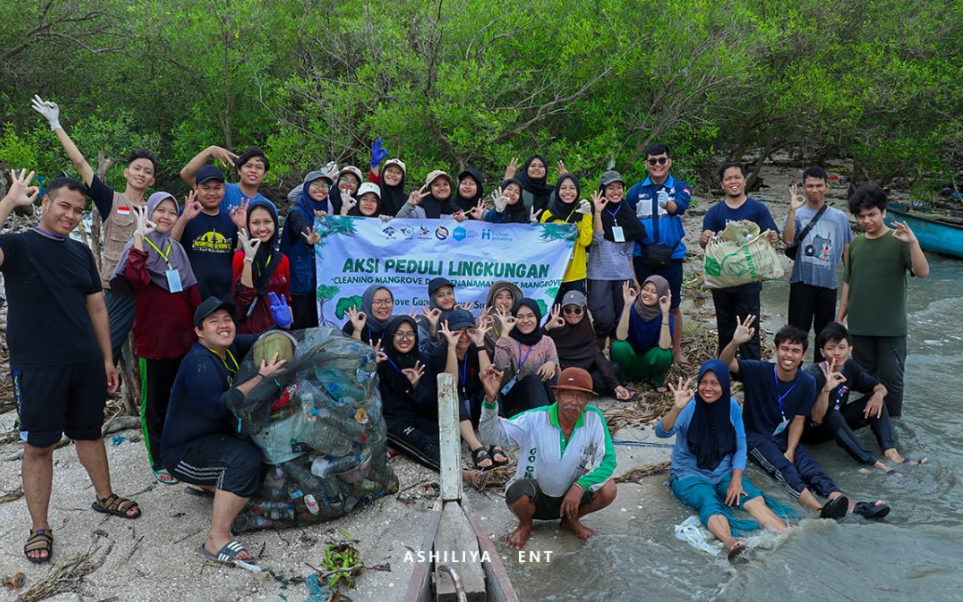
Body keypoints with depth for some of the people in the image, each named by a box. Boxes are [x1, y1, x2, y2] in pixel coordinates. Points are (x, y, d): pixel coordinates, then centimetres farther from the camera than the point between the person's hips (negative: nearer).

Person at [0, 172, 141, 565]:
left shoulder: (81, 252, 10)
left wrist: (107, 358, 13)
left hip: (86, 364, 5)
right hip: (36, 368, -4)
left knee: (89, 433, 18)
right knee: (39, 445, 4)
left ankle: (104, 496, 35)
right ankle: (39, 528, 16)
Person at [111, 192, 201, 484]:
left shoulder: (177, 249, 11)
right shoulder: (138, 246, -6)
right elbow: (135, 277, -29)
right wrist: (140, 235, -27)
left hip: (183, 338, 5)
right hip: (152, 341, -5)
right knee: (155, 405, 6)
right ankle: (159, 462, 18)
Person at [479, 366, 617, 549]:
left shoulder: (594, 418, -15)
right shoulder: (535, 419, -20)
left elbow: (608, 461, -13)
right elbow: (494, 434, -28)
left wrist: (580, 486, -28)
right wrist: (491, 398, -46)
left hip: (570, 496, 2)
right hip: (533, 496, -2)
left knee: (608, 490, -22)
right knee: (517, 492, -35)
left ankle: (571, 520, 11)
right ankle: (525, 525, 4)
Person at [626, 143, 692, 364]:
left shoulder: (680, 188, 1)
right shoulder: (635, 191, 4)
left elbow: (680, 206, -23)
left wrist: (668, 202, -47)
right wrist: (629, 262, 1)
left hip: (671, 257, -1)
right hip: (642, 258, 1)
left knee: (673, 306, 9)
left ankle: (677, 350, 24)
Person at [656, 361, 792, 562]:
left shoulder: (732, 406, -1)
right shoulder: (690, 407, -12)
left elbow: (740, 447, 5)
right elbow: (662, 432, -27)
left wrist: (736, 479, -9)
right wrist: (677, 408, -45)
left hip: (724, 473, 4)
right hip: (689, 474, -4)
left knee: (754, 498, -24)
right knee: (709, 502, -34)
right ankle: (731, 544, -61)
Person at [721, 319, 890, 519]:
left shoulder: (807, 382, -3)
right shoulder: (759, 371, -14)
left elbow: (798, 420, 0)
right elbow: (725, 364, -28)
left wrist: (790, 451, -14)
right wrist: (735, 342, -48)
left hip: (785, 437, 4)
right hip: (755, 437, -4)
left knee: (809, 463, -23)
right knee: (782, 466, -29)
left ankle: (849, 506, -42)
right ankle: (820, 509, -50)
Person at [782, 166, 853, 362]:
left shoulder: (840, 217, 4)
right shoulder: (797, 214, -2)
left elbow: (846, 251, 10)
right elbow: (788, 239, -22)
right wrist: (792, 209, -25)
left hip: (828, 282, 3)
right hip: (802, 281, -2)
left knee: (825, 332, 13)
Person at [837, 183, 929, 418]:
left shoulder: (899, 241, -6)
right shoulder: (856, 245, 8)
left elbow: (922, 272, -18)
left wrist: (913, 242, -32)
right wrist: (839, 318, 13)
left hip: (891, 327, -4)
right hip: (859, 326, 4)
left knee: (892, 378, 2)